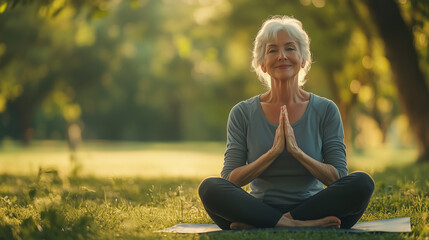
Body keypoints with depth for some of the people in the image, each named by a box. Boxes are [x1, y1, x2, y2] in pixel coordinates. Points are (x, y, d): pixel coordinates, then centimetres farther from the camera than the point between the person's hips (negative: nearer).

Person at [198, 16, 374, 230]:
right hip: (260, 208, -1)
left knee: (362, 182, -27)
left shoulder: (325, 110, 5)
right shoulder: (243, 113, 5)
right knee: (209, 187, -27)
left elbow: (337, 178, 0)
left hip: (311, 207, 1)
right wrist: (273, 152, -13)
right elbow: (230, 180, -1)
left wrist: (297, 151, -14)